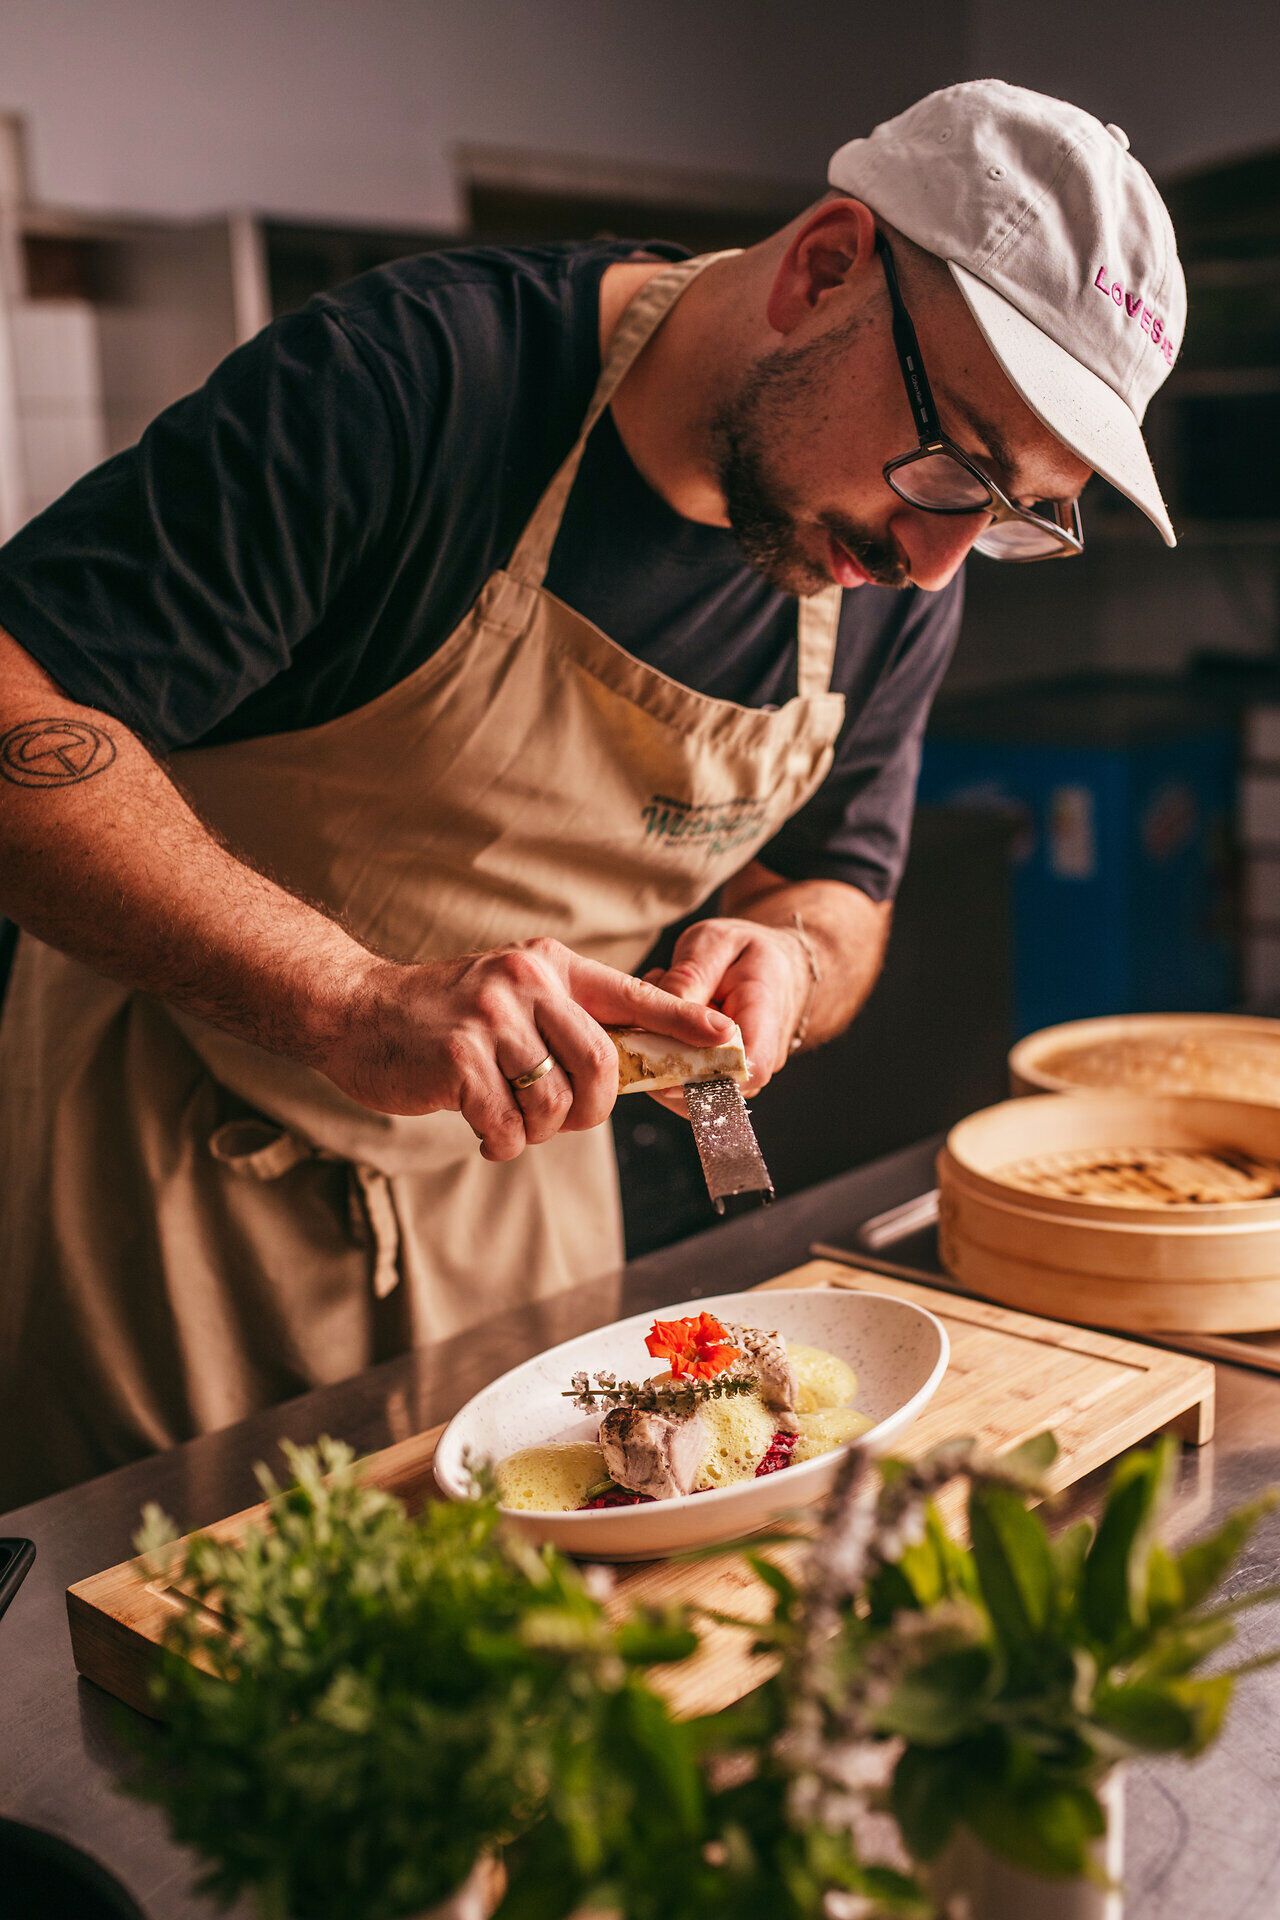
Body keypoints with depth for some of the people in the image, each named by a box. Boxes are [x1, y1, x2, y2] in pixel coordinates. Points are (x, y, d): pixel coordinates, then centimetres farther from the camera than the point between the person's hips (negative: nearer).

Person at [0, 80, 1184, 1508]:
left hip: (517, 1174, 5)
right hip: (178, 1161, -4)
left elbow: (838, 884, 5)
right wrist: (354, 1003, -40)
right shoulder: (415, 376, -26)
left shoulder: (896, 579, -7)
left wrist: (786, 961, -19)